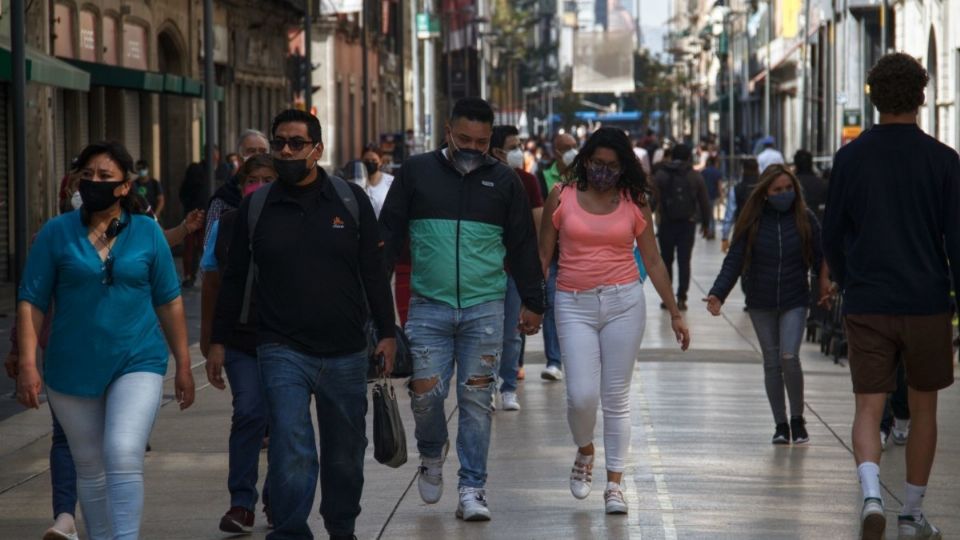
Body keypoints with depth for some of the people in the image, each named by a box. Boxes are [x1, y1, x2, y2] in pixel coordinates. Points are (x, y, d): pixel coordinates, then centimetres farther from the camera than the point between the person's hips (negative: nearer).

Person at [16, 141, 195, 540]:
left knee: (124, 455, -20)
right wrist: (27, 364, -10)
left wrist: (183, 365, 6)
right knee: (90, 469, 11)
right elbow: (31, 302, -1)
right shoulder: (56, 233, 0)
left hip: (137, 363, -1)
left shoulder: (147, 232, 2)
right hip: (73, 369, 1)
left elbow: (169, 302, 7)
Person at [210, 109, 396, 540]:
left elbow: (374, 273, 5)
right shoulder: (256, 207, 2)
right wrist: (218, 341, 7)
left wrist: (386, 333, 1)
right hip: (283, 351, -1)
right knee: (291, 449, -13)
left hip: (345, 351, 1)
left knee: (345, 452, 12)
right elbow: (234, 279, 9)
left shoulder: (351, 200, 2)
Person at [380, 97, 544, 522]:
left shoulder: (503, 181, 8)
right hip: (429, 307, 0)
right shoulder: (416, 173, 4)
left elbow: (523, 246, 14)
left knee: (476, 401, 0)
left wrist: (532, 303, 14)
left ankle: (472, 489, 7)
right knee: (426, 395, -6)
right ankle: (432, 455, 26)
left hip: (484, 309, 1)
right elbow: (389, 235, 7)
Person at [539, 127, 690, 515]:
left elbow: (653, 261, 9)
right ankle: (584, 453, 23)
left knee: (616, 398, 2)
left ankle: (615, 483, 10)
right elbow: (543, 255, 6)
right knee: (582, 395, -9)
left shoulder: (633, 203, 4)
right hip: (574, 305, -1)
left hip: (624, 302, 1)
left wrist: (674, 313, 7)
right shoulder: (562, 197, 2)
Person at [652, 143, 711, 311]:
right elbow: (704, 202, 4)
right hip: (688, 224, 0)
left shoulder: (660, 175, -1)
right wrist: (705, 222, 15)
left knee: (666, 261, 10)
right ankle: (681, 298, -2)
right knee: (684, 262, 4)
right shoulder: (695, 177, 2)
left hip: (666, 223, 0)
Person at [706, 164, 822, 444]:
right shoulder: (752, 221, -1)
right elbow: (734, 260, -3)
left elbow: (819, 260, 2)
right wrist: (718, 293, -16)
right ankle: (780, 425, 15)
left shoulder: (805, 219, -1)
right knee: (772, 362, 6)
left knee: (789, 357, -15)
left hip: (794, 302, -2)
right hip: (761, 304, 2)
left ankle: (797, 419, 2)